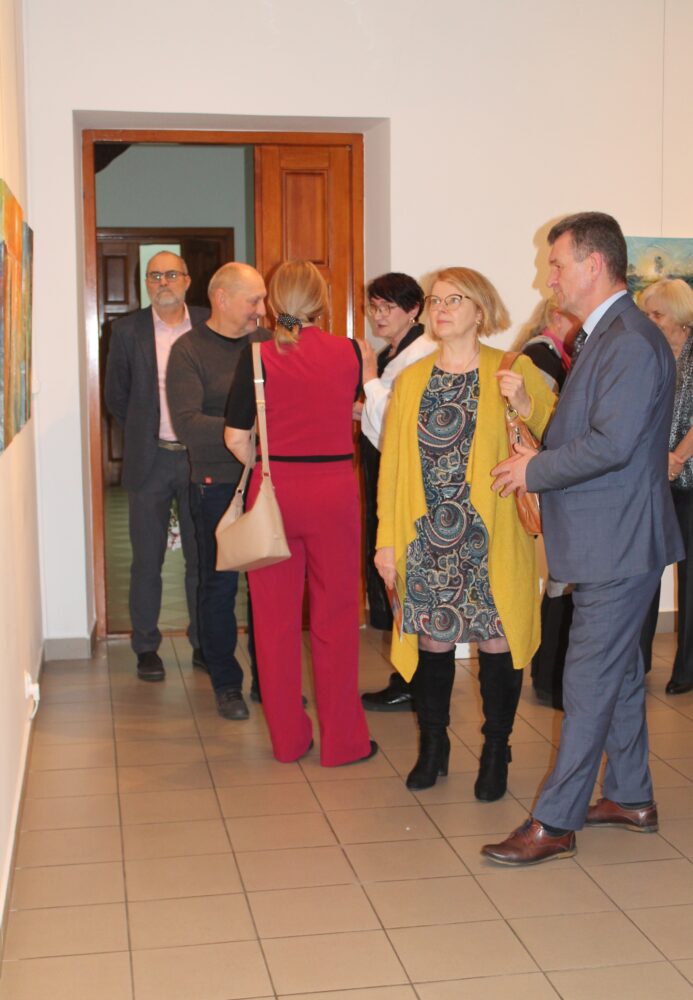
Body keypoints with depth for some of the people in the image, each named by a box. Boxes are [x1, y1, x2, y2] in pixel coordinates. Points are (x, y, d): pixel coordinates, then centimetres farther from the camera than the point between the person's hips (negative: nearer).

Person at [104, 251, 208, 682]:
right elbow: (116, 395, 9)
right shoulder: (128, 330, 1)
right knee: (147, 560, 5)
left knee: (202, 557, 8)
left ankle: (203, 643, 20)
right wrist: (144, 432, 8)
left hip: (200, 457, 1)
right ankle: (146, 647, 17)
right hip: (150, 460, 0)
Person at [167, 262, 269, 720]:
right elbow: (188, 423, -17)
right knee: (220, 584, 6)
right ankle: (226, 684, 20)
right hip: (218, 483, -4)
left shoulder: (266, 341, 7)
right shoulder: (189, 350, -5)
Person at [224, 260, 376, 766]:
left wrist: (268, 468, 11)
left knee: (276, 618, 11)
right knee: (336, 616, 9)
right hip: (335, 489, 0)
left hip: (274, 490, 0)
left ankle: (288, 736, 21)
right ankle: (341, 739, 17)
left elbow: (236, 438, -4)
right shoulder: (349, 352, -1)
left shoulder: (259, 355, -5)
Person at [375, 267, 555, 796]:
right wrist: (387, 539, 3)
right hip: (427, 538, 2)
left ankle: (496, 753, 21)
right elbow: (392, 463, 8)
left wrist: (524, 405, -19)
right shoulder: (411, 379, 10)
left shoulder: (516, 372, 2)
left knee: (497, 642, 2)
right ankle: (433, 747, 27)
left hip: (492, 540, -2)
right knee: (432, 640, 8)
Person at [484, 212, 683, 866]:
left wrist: (535, 470, -14)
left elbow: (611, 444, -26)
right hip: (605, 539, 10)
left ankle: (554, 823, 4)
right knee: (619, 671, 18)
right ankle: (630, 798, 32)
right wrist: (538, 455, 2)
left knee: (589, 683, -4)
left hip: (619, 542, -10)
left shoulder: (632, 342, -19)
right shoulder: (599, 337, 14)